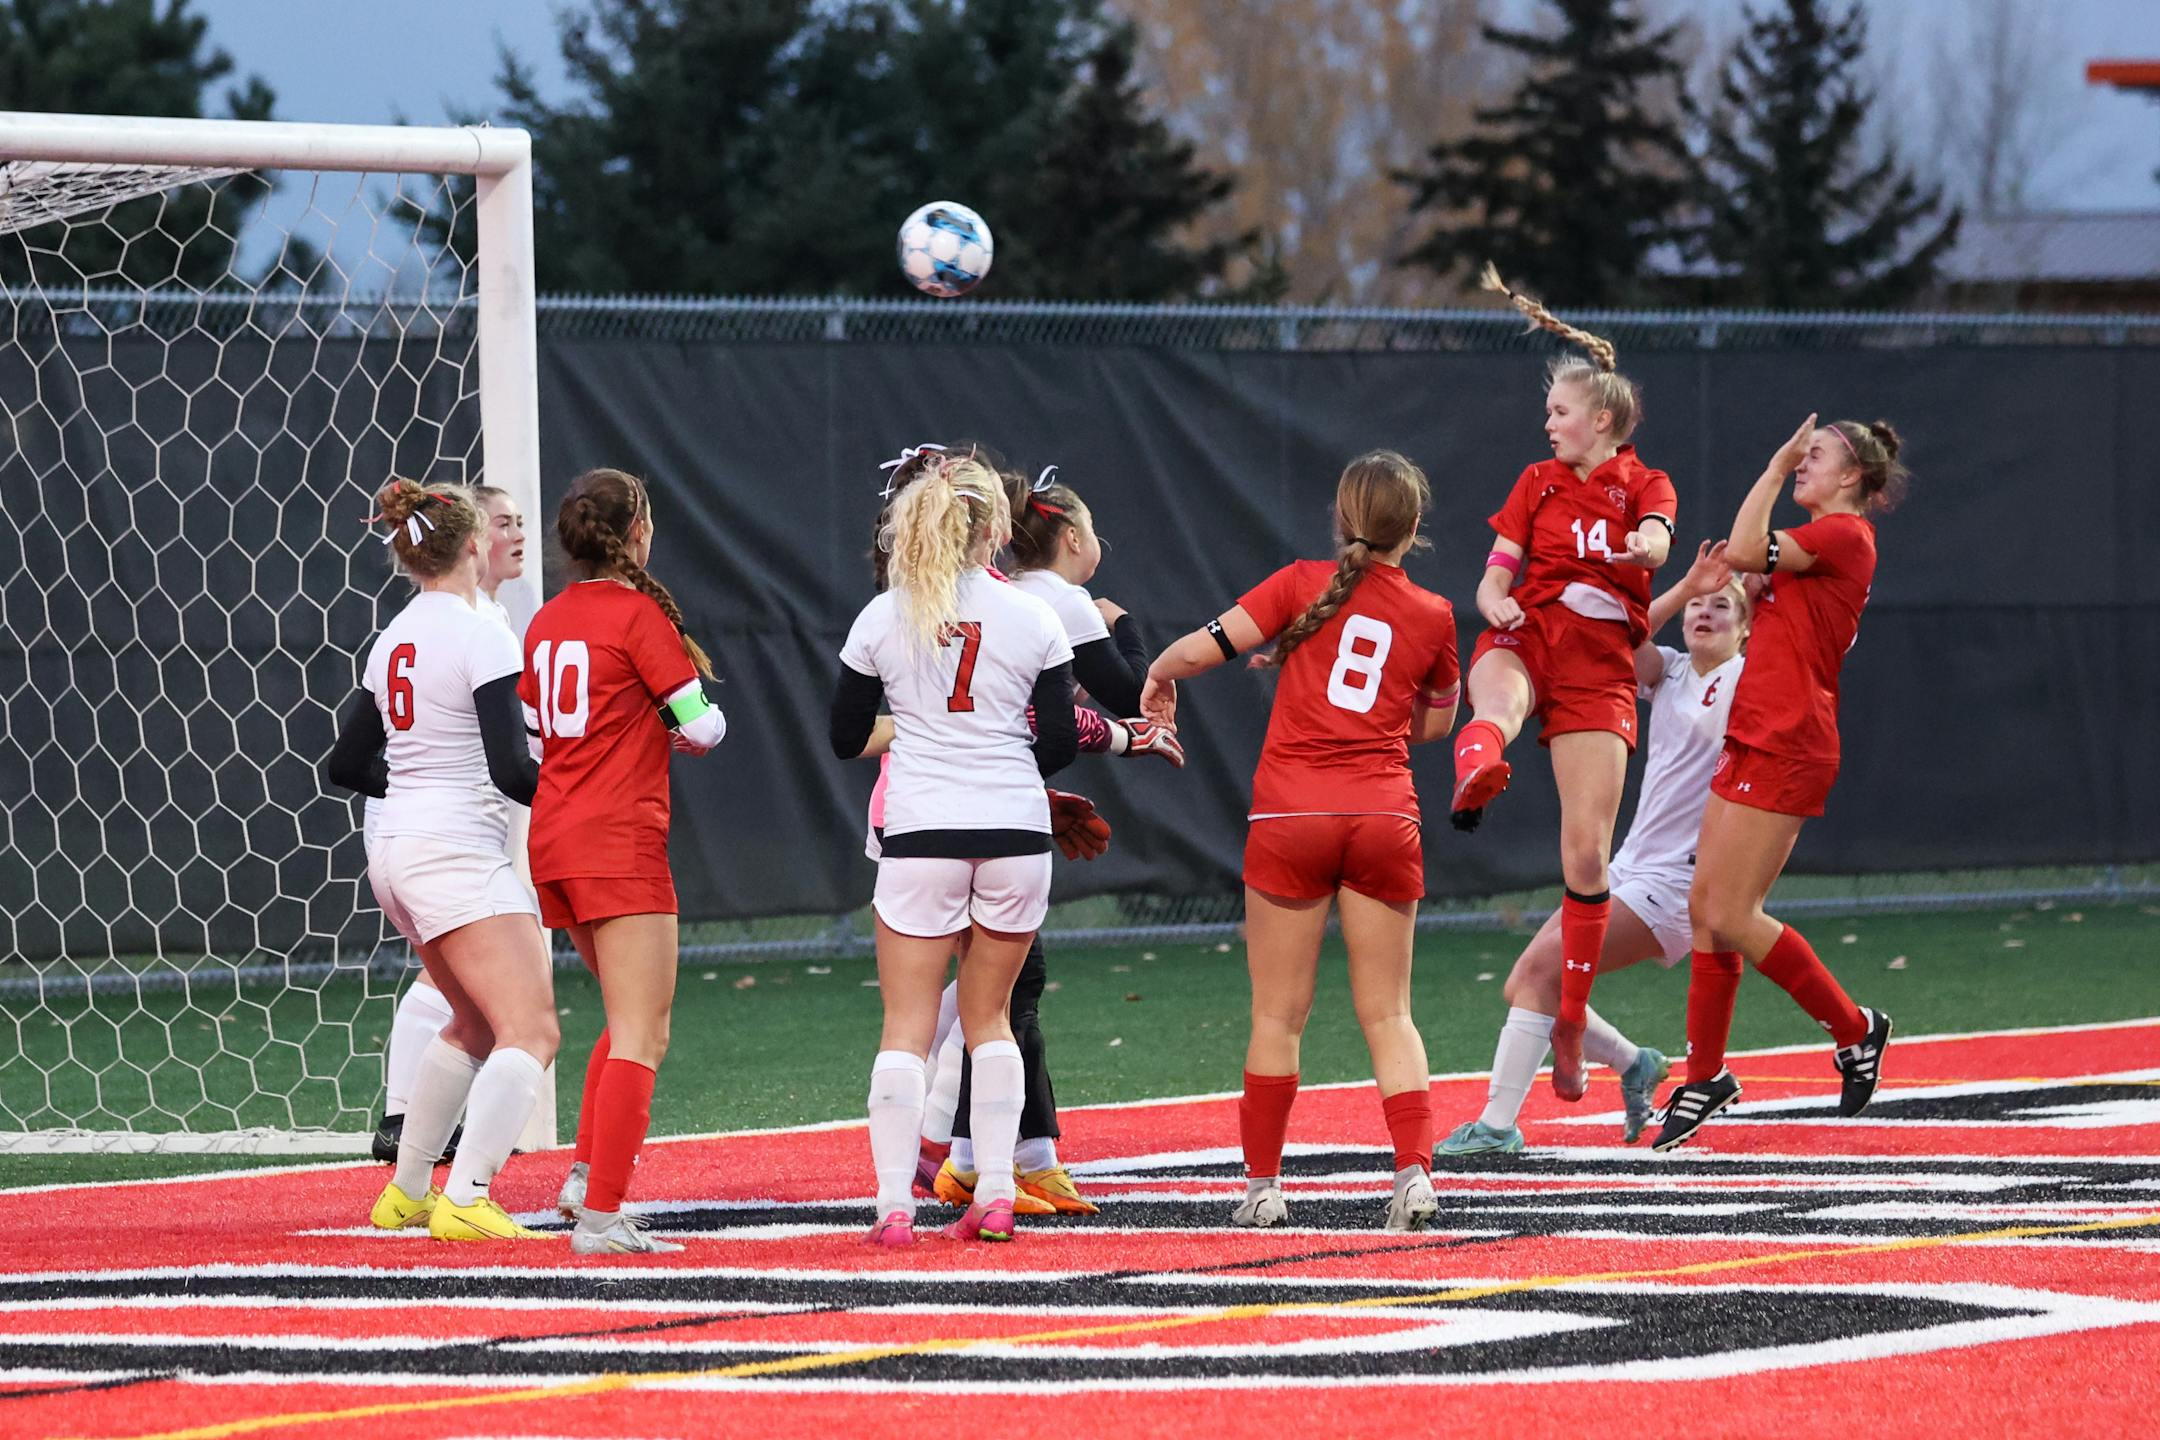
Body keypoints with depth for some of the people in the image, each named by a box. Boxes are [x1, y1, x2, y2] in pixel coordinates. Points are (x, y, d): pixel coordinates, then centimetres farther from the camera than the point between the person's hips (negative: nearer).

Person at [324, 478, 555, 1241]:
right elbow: (510, 768, -20)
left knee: (475, 1024, 23)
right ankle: (464, 1200, -26)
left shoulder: (394, 640, 11)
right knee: (529, 1032, -13)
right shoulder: (480, 636, -13)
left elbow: (347, 764, 20)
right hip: (458, 854, -9)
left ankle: (407, 1190, 27)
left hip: (397, 847, 9)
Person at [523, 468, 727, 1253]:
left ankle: (587, 1173, 19)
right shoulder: (638, 613, -10)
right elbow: (701, 724, -9)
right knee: (642, 1034, -7)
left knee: (628, 1016, 24)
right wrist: (683, 725, 13)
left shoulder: (546, 622, 10)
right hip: (620, 842, -8)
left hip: (553, 837, 8)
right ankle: (602, 1215, -15)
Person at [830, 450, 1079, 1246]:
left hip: (920, 833, -1)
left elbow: (846, 738, 7)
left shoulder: (882, 618, 1)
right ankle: (995, 1194, 7)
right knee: (989, 1017, 14)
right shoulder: (1032, 619, 0)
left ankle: (894, 1203, -8)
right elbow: (1060, 742, 2)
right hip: (1015, 832, 1)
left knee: (907, 1024, 1)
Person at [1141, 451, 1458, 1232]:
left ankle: (1262, 1184, 9)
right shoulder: (1432, 615, 6)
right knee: (1387, 1014, 6)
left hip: (1290, 816, -1)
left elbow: (1203, 647, -5)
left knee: (1279, 1014, 6)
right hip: (1384, 817, 1)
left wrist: (1158, 676, 15)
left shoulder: (1304, 583, -1)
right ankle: (1414, 1174, -7)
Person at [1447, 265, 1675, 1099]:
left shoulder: (1644, 486, 10)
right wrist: (1496, 602, -14)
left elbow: (1656, 540, -14)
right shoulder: (1539, 481, 16)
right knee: (1498, 694, -40)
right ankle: (1475, 772, -78)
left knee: (1587, 850, -7)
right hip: (1527, 637, 1)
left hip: (1600, 667, -1)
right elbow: (1492, 578, 11)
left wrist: (1644, 546, -39)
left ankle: (1571, 1023, 6)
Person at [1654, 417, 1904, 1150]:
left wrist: (1775, 471, -8)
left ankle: (1854, 1030, 4)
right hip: (1755, 738, 10)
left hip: (1785, 746, -10)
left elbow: (1745, 551, -17)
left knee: (1732, 917, -10)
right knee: (1705, 906, 8)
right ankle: (1705, 1077, 16)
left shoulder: (1845, 534, -10)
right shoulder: (1823, 541, 20)